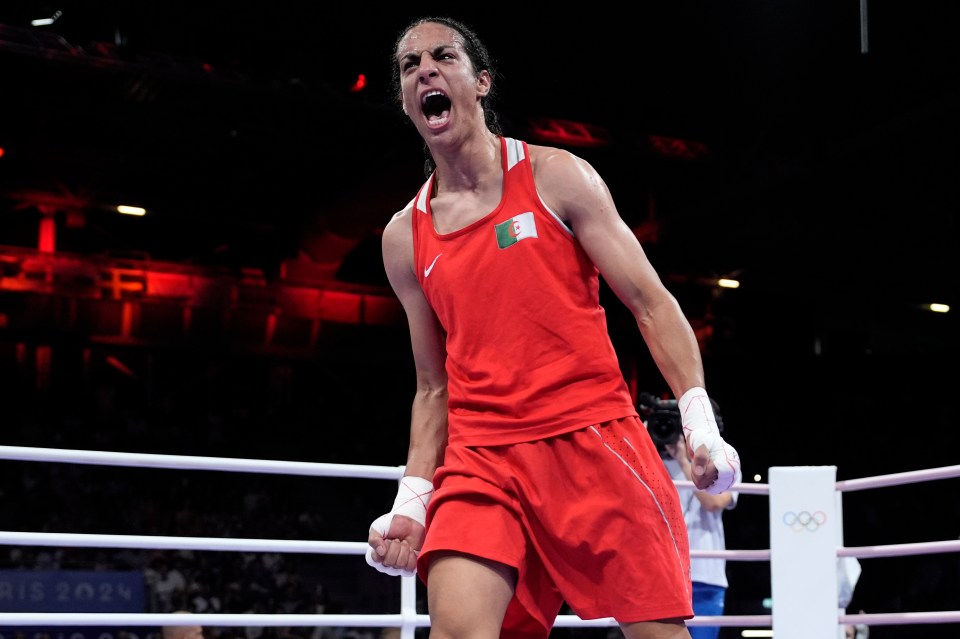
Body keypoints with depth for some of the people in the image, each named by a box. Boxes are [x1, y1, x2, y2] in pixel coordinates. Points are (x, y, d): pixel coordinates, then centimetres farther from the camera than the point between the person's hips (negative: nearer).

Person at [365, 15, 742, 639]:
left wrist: (701, 424, -10)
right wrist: (412, 499, 7)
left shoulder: (557, 175, 3)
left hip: (594, 436, -2)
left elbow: (650, 303, 1)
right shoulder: (404, 236, 12)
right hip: (482, 456, 2)